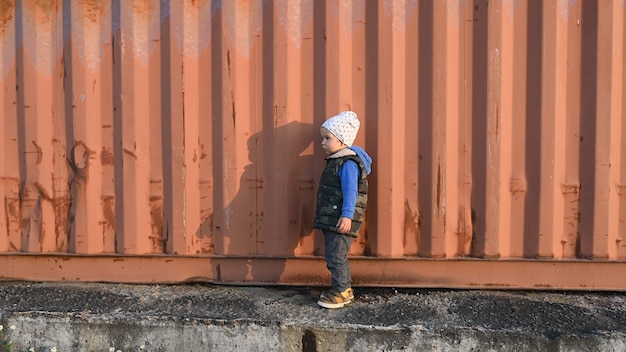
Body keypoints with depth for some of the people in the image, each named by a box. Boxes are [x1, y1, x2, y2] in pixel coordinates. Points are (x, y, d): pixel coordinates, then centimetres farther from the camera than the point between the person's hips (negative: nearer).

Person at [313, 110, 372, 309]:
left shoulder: (348, 163, -15)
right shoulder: (335, 161, 16)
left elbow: (351, 192, -23)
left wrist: (347, 216, -30)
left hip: (341, 221, -10)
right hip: (330, 219, 10)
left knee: (335, 256, -5)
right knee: (336, 255, 15)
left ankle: (341, 292, 6)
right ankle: (345, 289, 26)